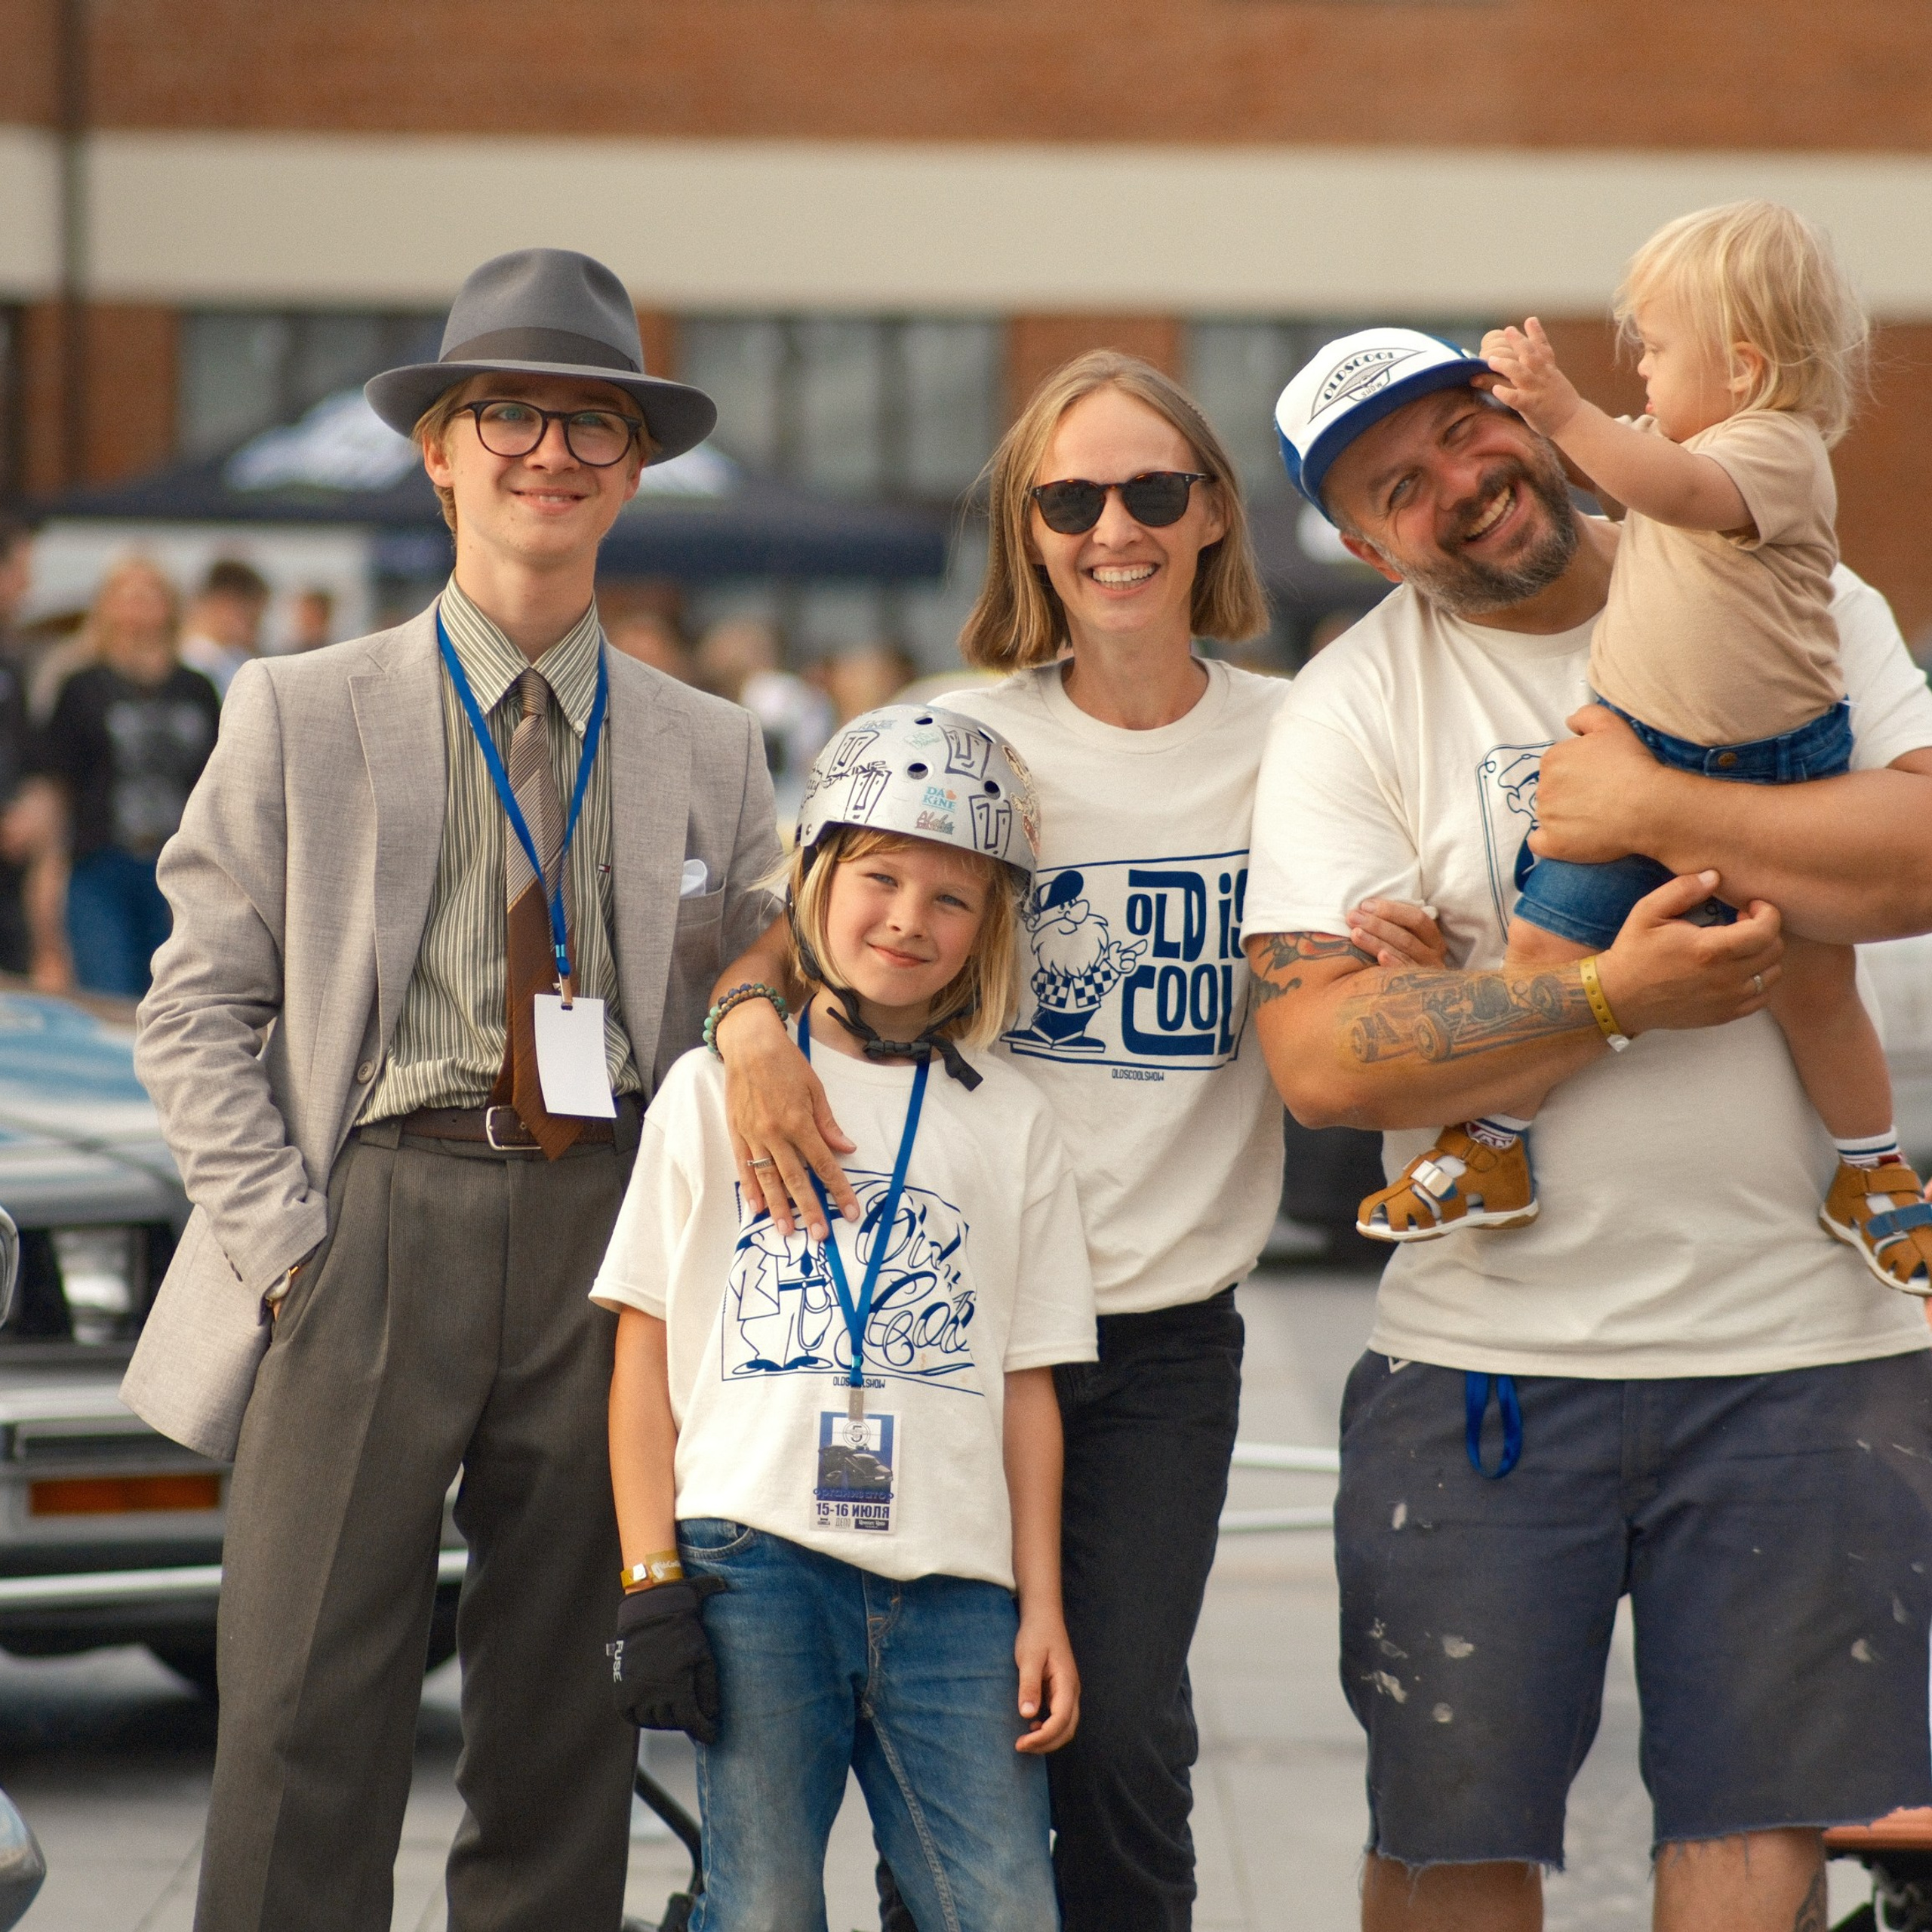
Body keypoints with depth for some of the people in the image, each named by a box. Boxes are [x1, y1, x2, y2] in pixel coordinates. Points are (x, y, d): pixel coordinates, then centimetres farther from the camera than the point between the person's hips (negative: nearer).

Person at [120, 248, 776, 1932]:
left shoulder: (709, 752, 13)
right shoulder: (300, 715, 7)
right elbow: (198, 1010, 4)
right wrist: (286, 1240, -7)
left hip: (610, 1238, 2)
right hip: (375, 1219, -2)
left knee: (565, 1732, 6)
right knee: (306, 1732, -7)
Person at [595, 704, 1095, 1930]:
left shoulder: (1011, 1126, 13)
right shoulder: (714, 1091, 9)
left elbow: (1027, 1386, 13)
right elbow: (645, 1355, 6)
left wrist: (1042, 1608, 6)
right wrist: (652, 1584, -1)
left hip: (952, 1584, 2)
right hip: (754, 1561, -2)